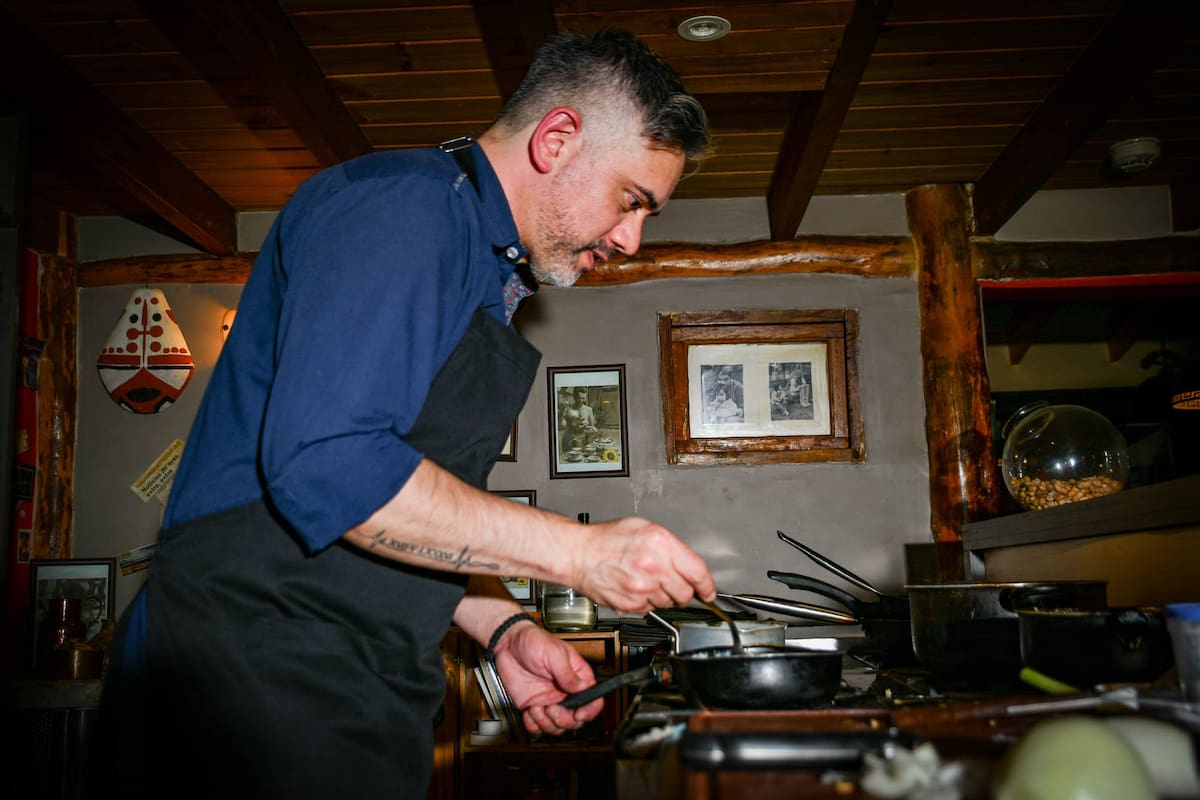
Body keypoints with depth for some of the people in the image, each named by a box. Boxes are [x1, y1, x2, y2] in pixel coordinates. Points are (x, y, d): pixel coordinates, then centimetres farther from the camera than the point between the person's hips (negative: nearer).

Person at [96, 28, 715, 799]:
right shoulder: (404, 201, -14)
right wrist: (577, 551, -21)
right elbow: (327, 468, -27)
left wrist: (503, 630, 9)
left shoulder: (485, 280, 17)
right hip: (258, 684, -9)